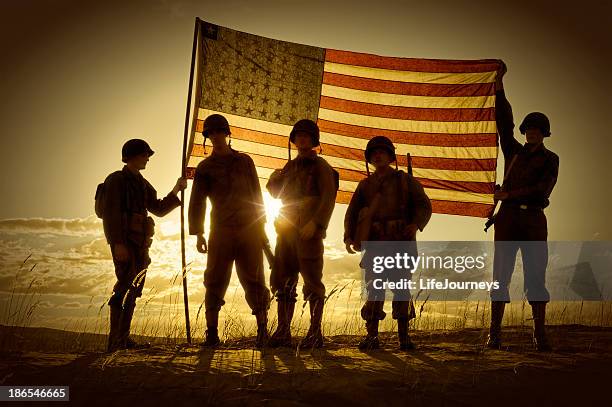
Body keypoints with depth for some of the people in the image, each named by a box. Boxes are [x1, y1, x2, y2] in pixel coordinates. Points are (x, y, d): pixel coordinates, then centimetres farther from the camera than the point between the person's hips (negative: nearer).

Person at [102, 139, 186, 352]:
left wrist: (175, 191, 11)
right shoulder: (116, 180, -5)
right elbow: (111, 214, -13)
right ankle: (115, 340, -16)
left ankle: (123, 338, 13)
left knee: (134, 289, 8)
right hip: (124, 242, -9)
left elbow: (159, 209, 22)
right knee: (125, 287, -15)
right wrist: (118, 244, -21)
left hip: (139, 242, 9)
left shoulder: (142, 184, 20)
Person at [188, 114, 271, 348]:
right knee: (215, 282, -3)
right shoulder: (205, 167, 11)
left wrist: (261, 227, 8)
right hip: (221, 231, 0)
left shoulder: (244, 161, 15)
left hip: (249, 230, 0)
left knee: (253, 282, -1)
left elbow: (257, 195, 16)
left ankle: (262, 331, 2)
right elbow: (197, 201, 6)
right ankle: (212, 334, 2)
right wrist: (198, 233, -4)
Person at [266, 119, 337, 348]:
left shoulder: (320, 166, 0)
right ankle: (283, 332, 10)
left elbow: (329, 198, -10)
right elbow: (274, 191, 28)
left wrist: (315, 223, -22)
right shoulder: (290, 166, 20)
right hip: (287, 231, 7)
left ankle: (315, 334, -3)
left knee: (312, 281, -6)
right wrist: (275, 178, 5)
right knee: (283, 281, 5)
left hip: (309, 232, -7)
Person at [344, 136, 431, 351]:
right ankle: (371, 336, -4)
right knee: (373, 287, -5)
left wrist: (416, 224, -15)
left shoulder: (405, 180, 12)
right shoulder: (365, 185, 18)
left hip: (401, 240, -2)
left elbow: (424, 205, 5)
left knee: (401, 286, -4)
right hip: (375, 242, 2)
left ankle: (403, 335, 0)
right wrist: (349, 237, -4)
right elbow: (352, 213, 12)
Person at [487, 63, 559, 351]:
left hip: (534, 219, -2)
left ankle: (540, 335, -2)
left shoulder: (550, 159, 9)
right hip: (508, 217, 2)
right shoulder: (514, 151, 16)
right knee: (501, 275, -3)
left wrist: (510, 194, -13)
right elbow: (504, 122, 8)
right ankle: (494, 334, -3)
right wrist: (499, 88, 1)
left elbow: (543, 188, -5)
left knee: (536, 276, -4)